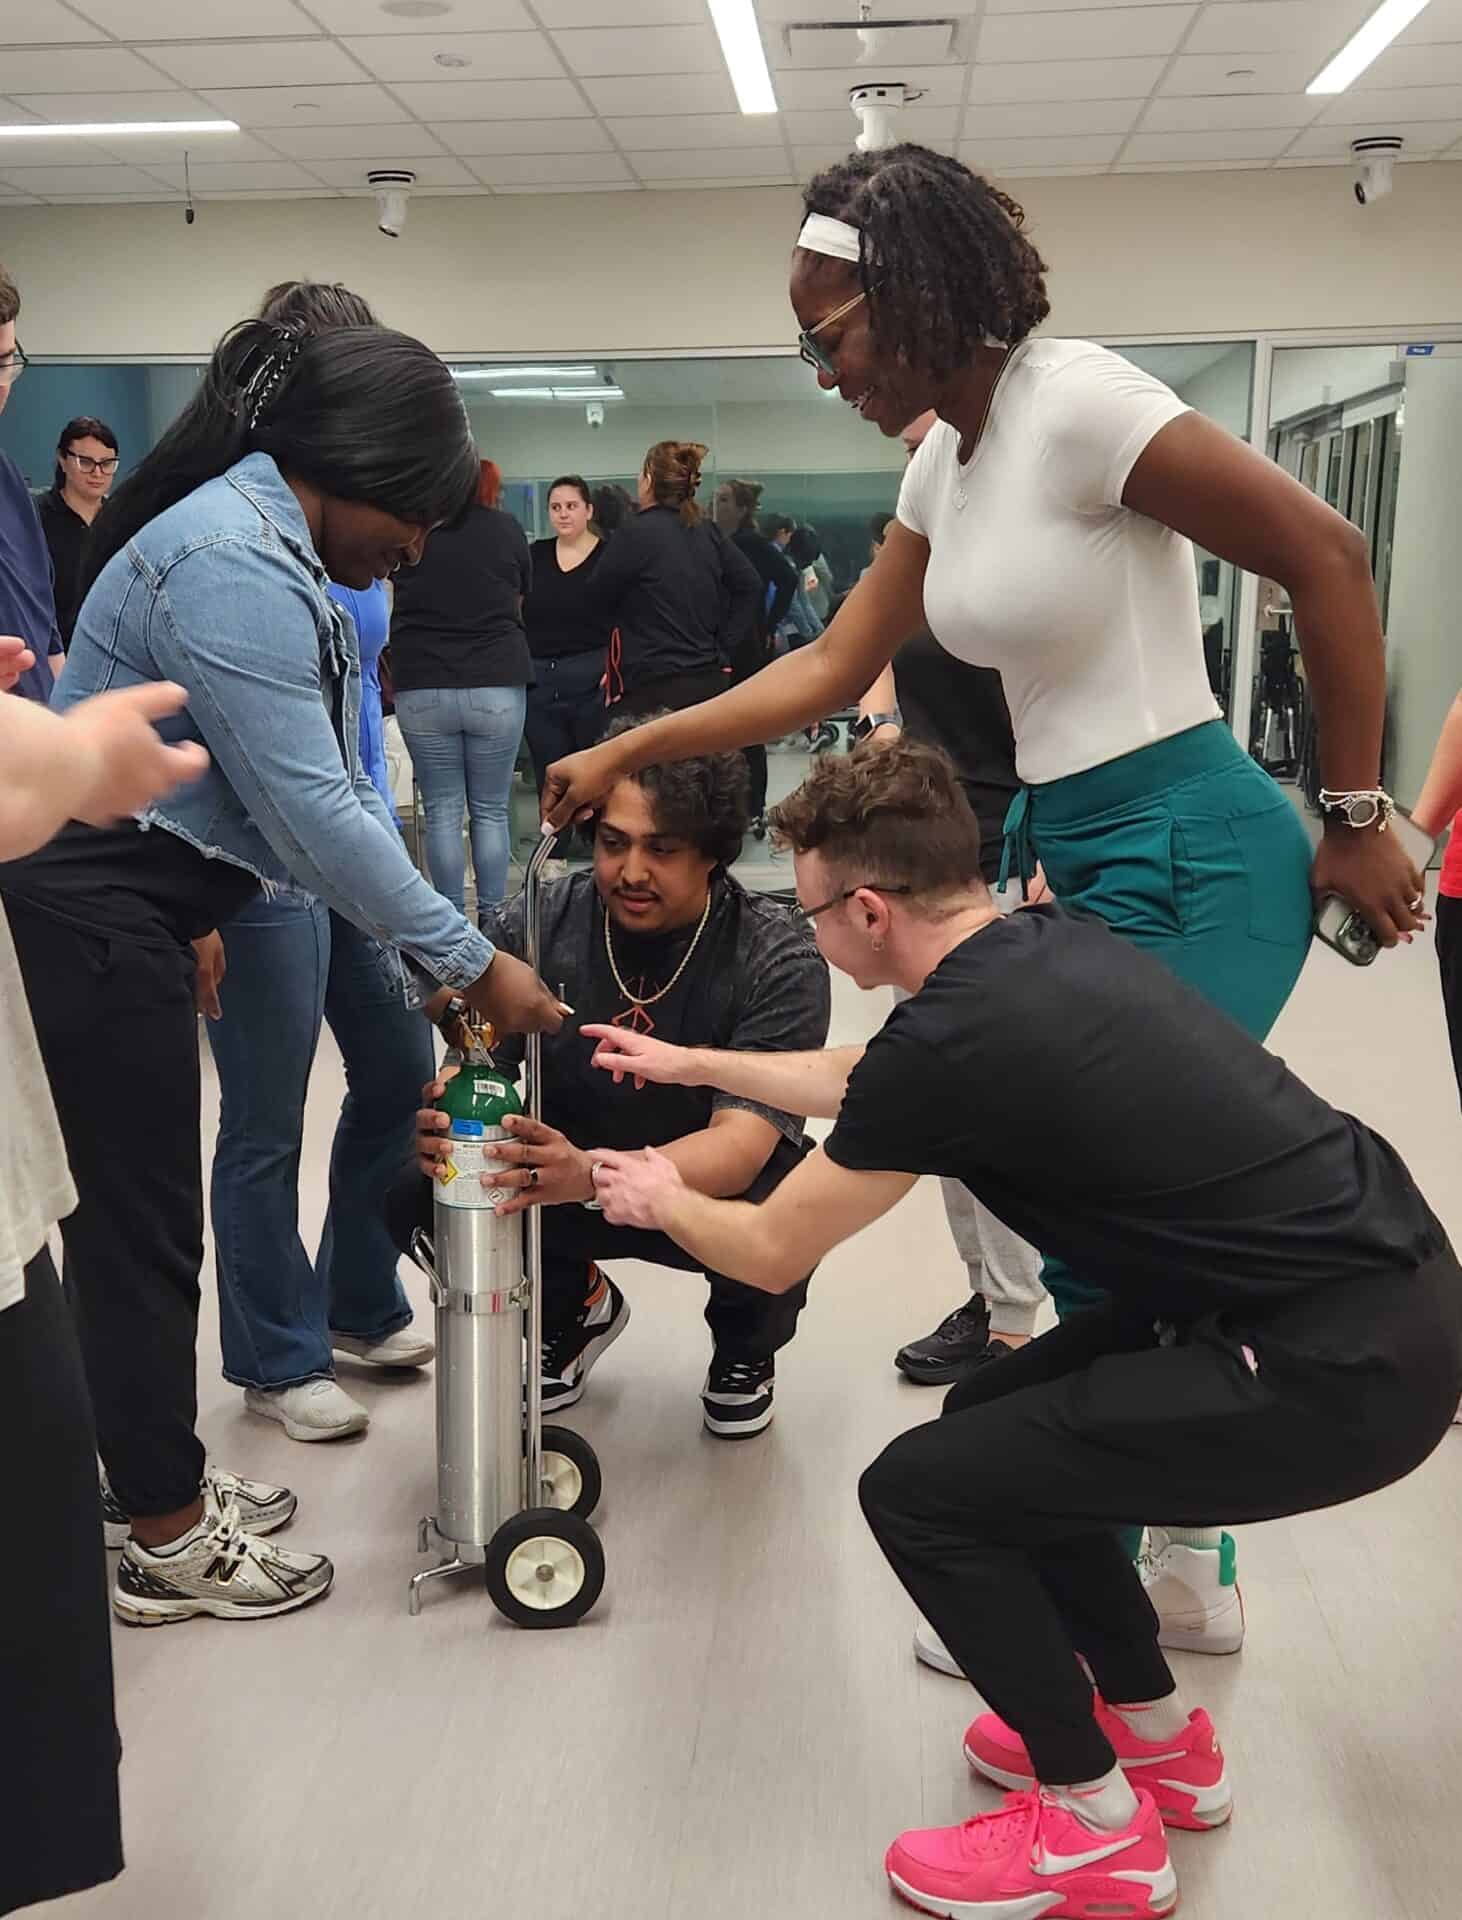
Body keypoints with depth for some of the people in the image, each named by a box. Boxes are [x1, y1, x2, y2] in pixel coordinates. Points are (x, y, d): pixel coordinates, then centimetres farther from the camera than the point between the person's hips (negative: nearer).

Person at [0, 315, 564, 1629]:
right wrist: (472, 963, -17)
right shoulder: (231, 567, -21)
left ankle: (167, 1491, 29)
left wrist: (434, 957, 10)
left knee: (139, 1220, 16)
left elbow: (336, 786, 12)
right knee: (143, 1227, 0)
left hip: (129, 907, 10)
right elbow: (313, 812, -24)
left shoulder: (276, 548, 12)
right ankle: (171, 1546, 15)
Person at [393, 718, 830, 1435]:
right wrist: (446, 1116, -43)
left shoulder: (778, 958, -22)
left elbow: (742, 1141, -33)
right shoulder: (537, 925, -15)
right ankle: (572, 1308, 10)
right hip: (565, 1169, 3)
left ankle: (745, 1345, 4)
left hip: (712, 1184, -2)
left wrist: (592, 1174, -52)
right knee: (417, 1187, -23)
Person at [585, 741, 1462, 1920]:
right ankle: (1162, 1740, 35)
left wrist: (661, 1201, 20)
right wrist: (692, 1064, 37)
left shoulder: (949, 1039, -19)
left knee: (919, 1491, -2)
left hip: (1346, 1371, -9)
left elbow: (771, 1253, -1)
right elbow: (866, 1084, 27)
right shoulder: (1051, 945, 8)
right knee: (998, 1426, 20)